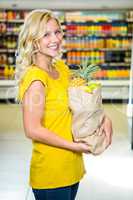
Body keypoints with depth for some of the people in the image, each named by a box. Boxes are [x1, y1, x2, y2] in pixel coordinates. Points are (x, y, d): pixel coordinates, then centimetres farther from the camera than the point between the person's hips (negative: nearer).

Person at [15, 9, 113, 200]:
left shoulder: (62, 68, 4)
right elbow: (32, 130, -22)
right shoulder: (35, 78, -20)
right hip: (50, 173, -8)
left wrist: (105, 119, -1)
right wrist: (73, 146, -16)